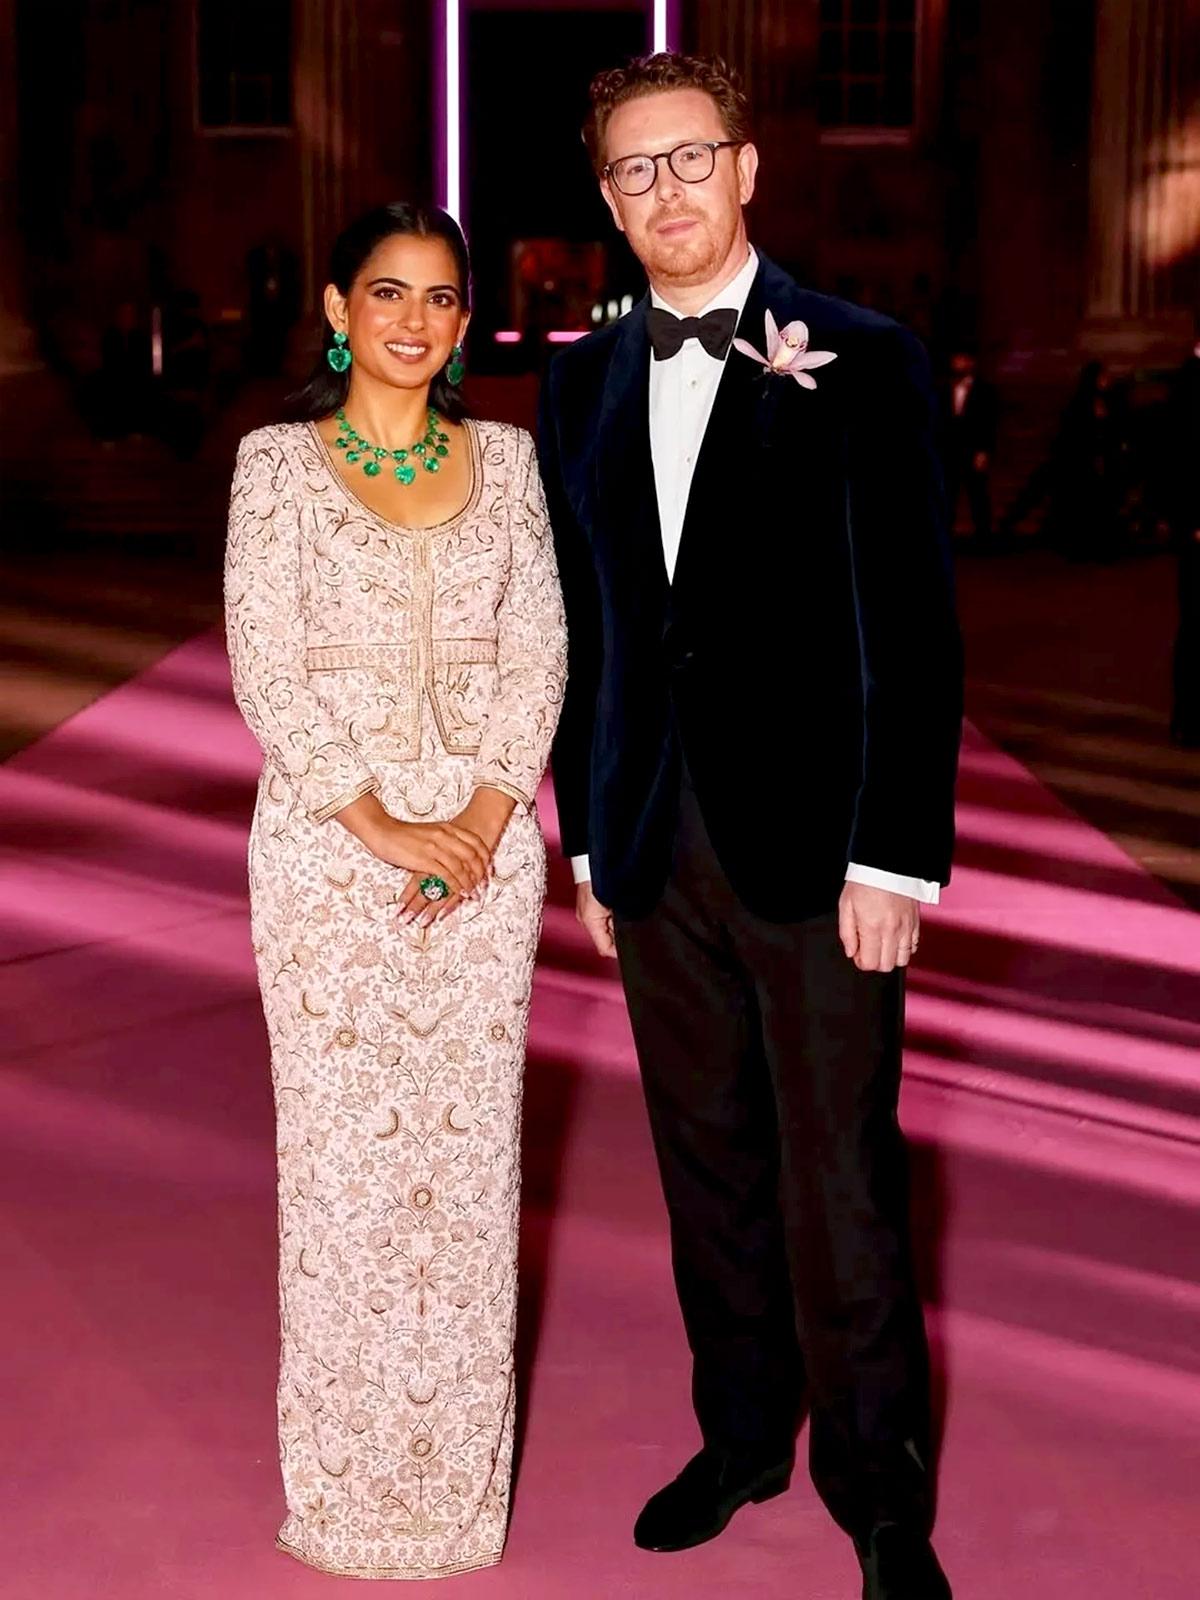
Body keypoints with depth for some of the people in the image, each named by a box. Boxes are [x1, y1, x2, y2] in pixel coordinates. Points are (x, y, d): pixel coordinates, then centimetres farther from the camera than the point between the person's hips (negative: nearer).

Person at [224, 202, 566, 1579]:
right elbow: (268, 672, -7)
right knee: (342, 1149, 3)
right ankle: (348, 1479, 18)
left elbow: (539, 655, 4)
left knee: (470, 1142, 7)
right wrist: (383, 828, -14)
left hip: (484, 841, 2)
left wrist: (483, 818, -10)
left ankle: (459, 1468, 21)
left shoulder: (507, 460, 8)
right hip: (329, 842, -2)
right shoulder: (279, 464, 0)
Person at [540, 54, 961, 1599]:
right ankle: (742, 1433, 33)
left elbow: (913, 629, -9)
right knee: (707, 1163, 15)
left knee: (840, 1182, 2)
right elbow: (581, 629, 13)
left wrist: (895, 858, -13)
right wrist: (588, 838, 12)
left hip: (813, 845, -4)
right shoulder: (582, 384, 10)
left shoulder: (861, 362, -5)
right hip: (655, 849, 5)